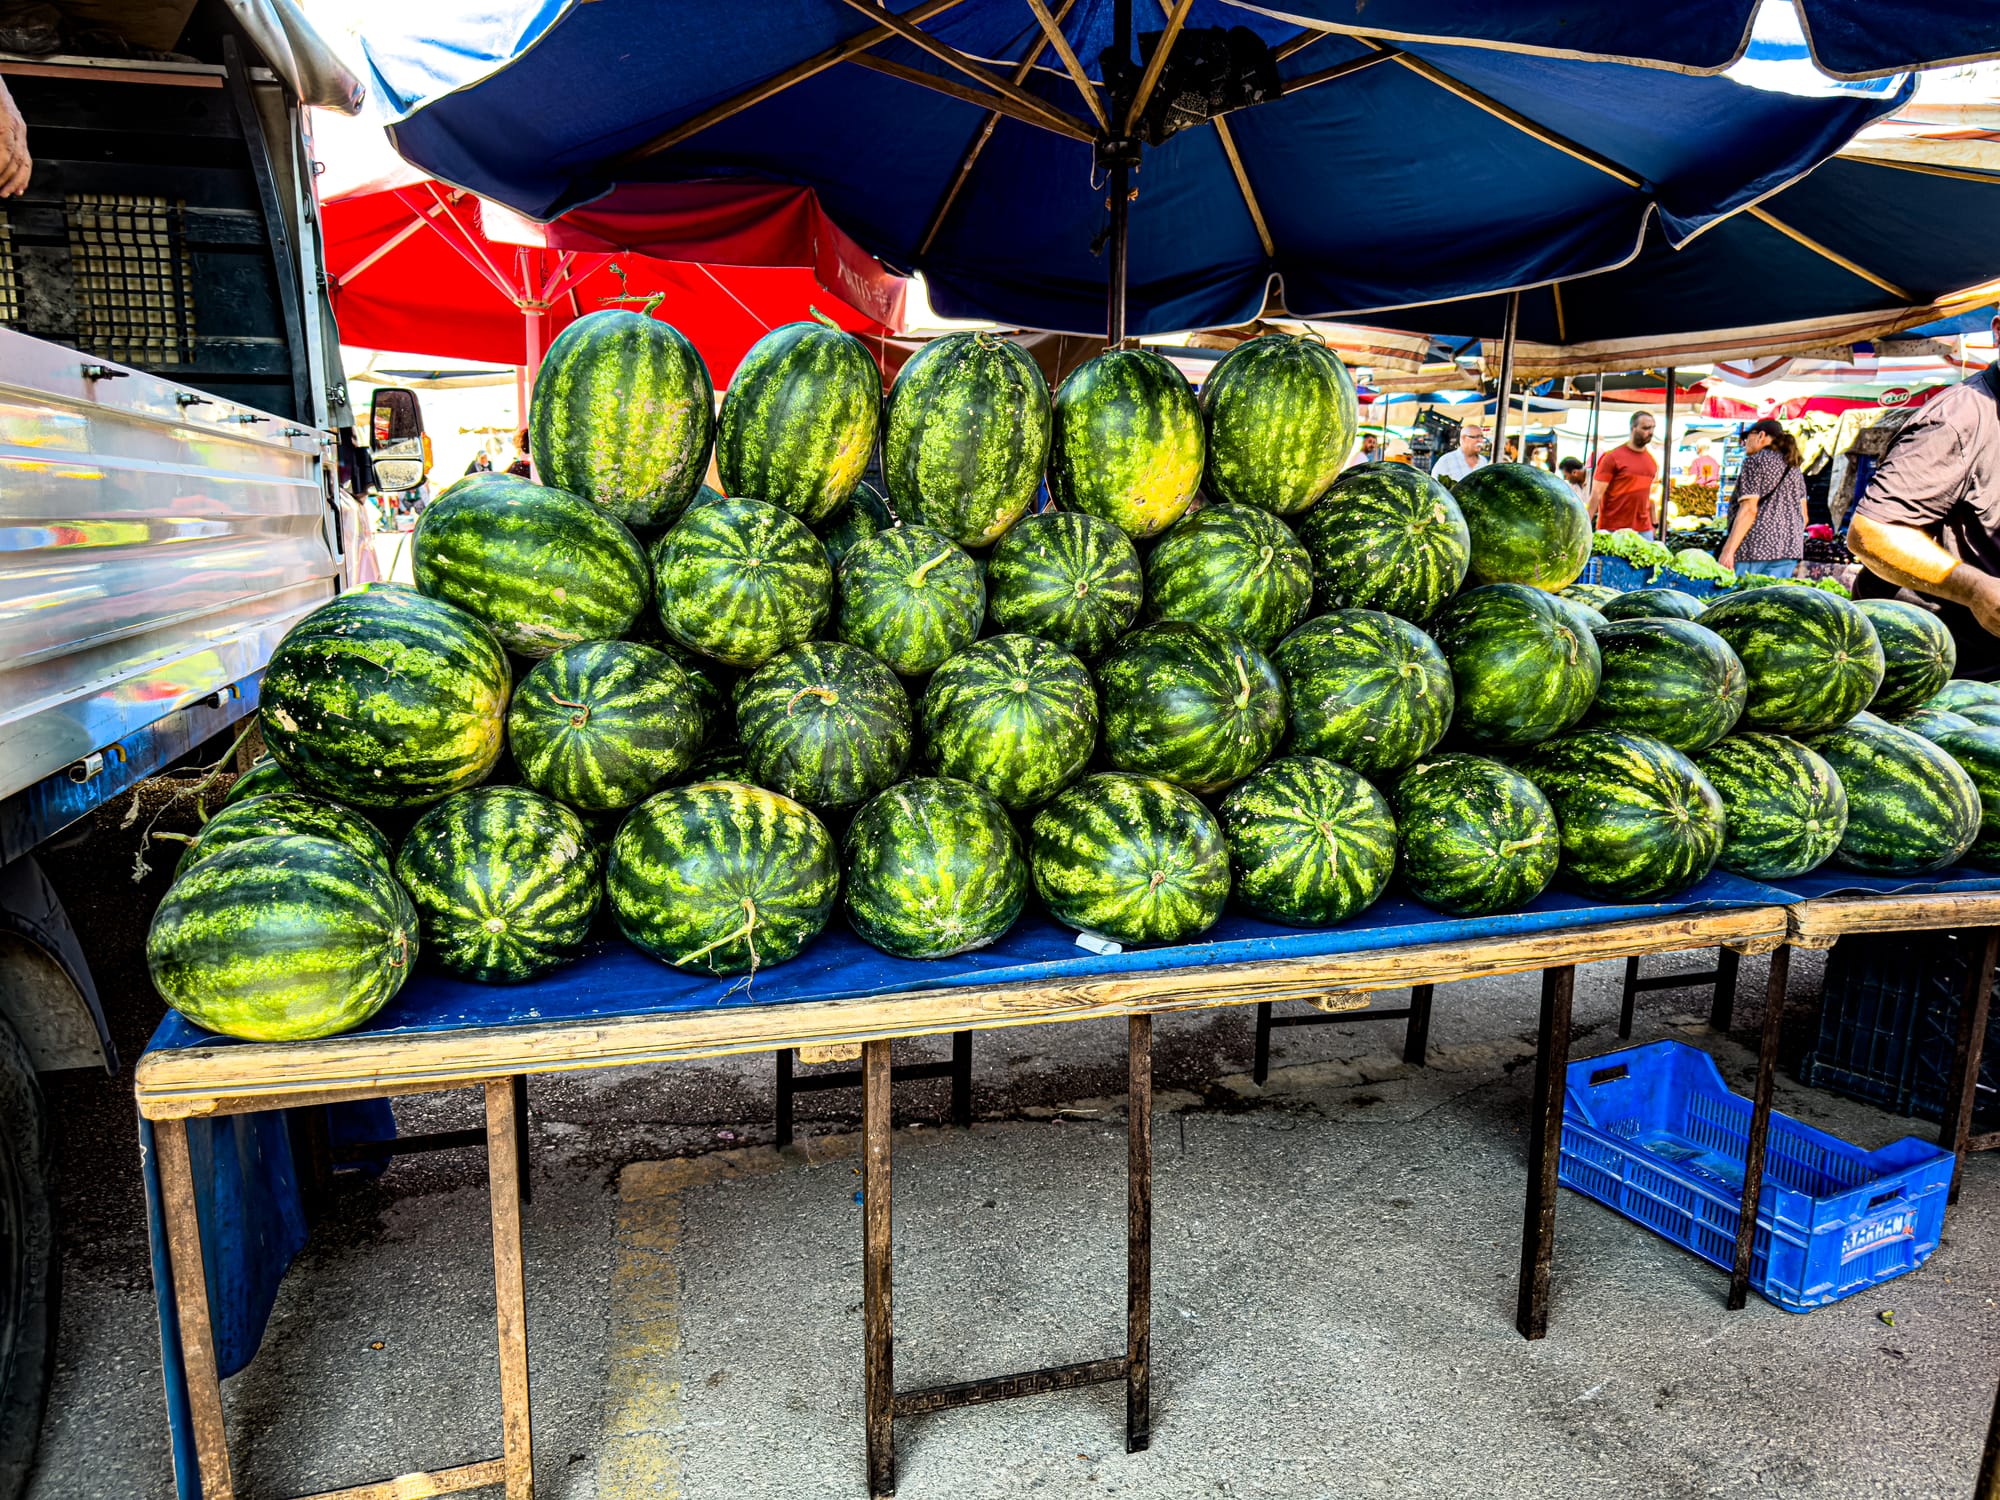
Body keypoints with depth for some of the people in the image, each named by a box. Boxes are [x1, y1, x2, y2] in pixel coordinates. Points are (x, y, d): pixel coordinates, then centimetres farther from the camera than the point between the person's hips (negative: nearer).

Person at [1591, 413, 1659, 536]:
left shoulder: (1651, 460, 12)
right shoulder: (1613, 457, -5)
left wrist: (1654, 524, 16)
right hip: (1612, 530, -5)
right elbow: (1597, 493, -9)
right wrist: (1586, 525, -17)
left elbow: (1649, 495, 20)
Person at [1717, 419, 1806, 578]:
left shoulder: (1755, 461, -2)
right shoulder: (1794, 468, 21)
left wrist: (1727, 551, -16)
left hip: (1757, 546, -7)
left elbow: (1749, 510, -12)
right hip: (1790, 549, 7)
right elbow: (1803, 516, 19)